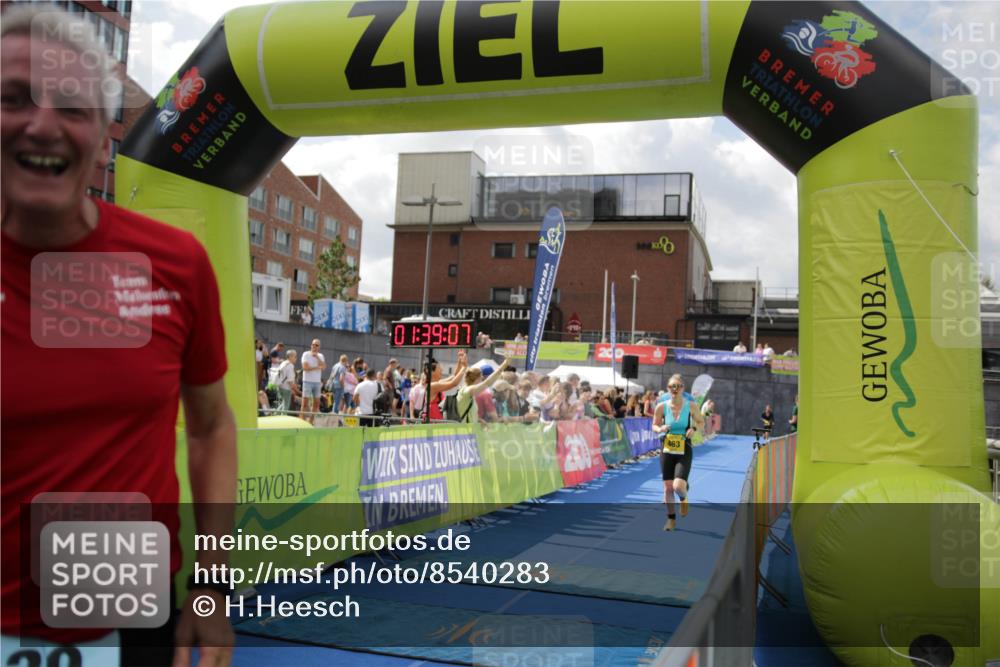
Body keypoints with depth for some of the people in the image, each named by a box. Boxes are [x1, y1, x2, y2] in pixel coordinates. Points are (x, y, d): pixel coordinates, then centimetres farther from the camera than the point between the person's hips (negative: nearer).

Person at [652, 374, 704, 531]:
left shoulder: (691, 406, -10)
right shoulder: (661, 407, -7)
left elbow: (701, 422, 5)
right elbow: (654, 425, 6)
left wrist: (694, 428, -16)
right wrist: (660, 429, -16)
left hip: (684, 451, -2)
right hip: (667, 451, 2)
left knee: (678, 486, -17)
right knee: (668, 487, 6)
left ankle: (684, 498, 22)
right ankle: (671, 519, 28)